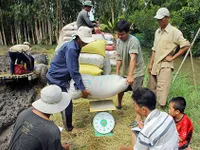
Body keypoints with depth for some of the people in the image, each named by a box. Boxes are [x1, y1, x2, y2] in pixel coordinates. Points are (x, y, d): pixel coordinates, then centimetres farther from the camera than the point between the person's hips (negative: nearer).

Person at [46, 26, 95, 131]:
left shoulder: (76, 47, 5)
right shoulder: (71, 49, -26)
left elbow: (74, 68, 16)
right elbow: (73, 71, -27)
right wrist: (82, 88, -22)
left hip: (59, 77, 10)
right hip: (56, 79, -10)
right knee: (67, 104, -4)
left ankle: (67, 126, 35)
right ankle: (68, 128, 12)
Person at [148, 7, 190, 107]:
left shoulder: (174, 32, -9)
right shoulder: (157, 32, 11)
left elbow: (186, 45, -11)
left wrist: (173, 57, -11)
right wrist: (151, 64, 11)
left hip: (165, 66, -7)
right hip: (155, 65, 7)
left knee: (162, 90, -8)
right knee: (151, 89, 13)